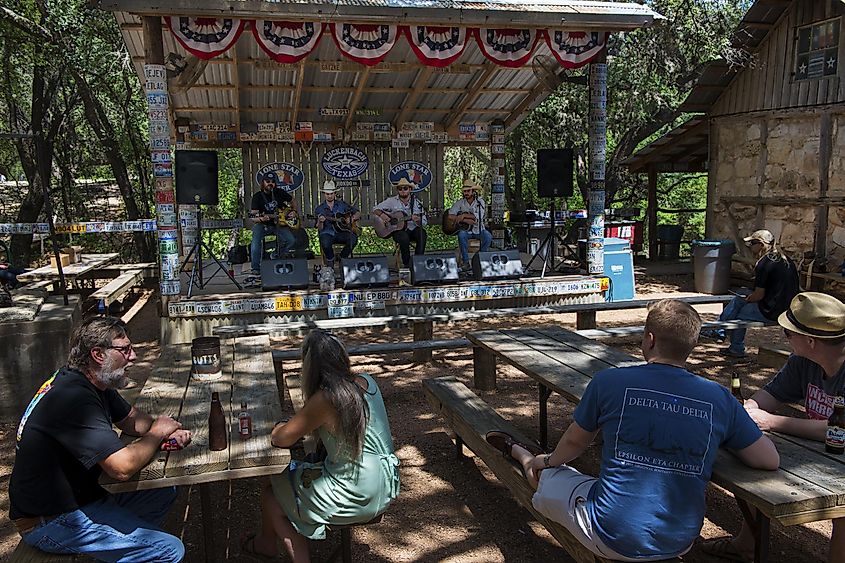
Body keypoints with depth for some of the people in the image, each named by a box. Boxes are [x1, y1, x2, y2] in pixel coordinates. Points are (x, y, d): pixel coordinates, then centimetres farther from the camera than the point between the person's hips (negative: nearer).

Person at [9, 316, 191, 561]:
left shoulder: (96, 384, 3)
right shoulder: (74, 398, -28)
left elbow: (132, 419, 17)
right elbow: (122, 467, -33)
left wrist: (170, 431, -4)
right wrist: (157, 433, -14)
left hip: (78, 495, 10)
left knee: (164, 495, 14)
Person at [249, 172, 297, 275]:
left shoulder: (280, 193, 3)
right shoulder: (257, 196, -5)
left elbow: (293, 201, 20)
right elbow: (254, 216, -13)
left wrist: (293, 211, 4)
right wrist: (261, 219, -35)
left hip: (279, 224, 3)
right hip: (262, 225, -2)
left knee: (291, 241, -20)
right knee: (255, 241, -31)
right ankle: (256, 269, -20)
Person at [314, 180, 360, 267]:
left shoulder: (342, 204, 12)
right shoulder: (319, 209, 7)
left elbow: (358, 214, 15)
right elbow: (320, 229, -1)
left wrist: (352, 218, -6)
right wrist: (320, 222, -23)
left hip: (341, 232, 2)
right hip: (327, 233, -1)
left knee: (353, 239, -30)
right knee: (325, 244, -36)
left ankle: (342, 258, -2)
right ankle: (330, 260, -1)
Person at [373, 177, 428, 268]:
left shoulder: (416, 202, 3)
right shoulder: (392, 201, 3)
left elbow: (424, 223, 1)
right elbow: (376, 209, 5)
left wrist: (418, 220, -23)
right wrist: (381, 214, -17)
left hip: (413, 229, 2)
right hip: (398, 229, -2)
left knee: (422, 234, -31)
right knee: (404, 238, -36)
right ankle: (406, 264, -20)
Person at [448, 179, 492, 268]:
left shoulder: (480, 202, -3)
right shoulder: (460, 203, -1)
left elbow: (479, 217, -17)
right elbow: (450, 216, -12)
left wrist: (464, 215, -21)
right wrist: (466, 220, -21)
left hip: (478, 230, 0)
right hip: (466, 230, 0)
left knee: (488, 236, -29)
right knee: (461, 235, -33)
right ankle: (465, 261, -22)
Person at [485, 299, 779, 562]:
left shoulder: (609, 382, -12)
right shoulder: (720, 399, -6)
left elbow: (575, 442, 3)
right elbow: (770, 460, 2)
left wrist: (547, 461, 26)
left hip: (612, 538, -3)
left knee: (547, 479, 24)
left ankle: (520, 453, 56)